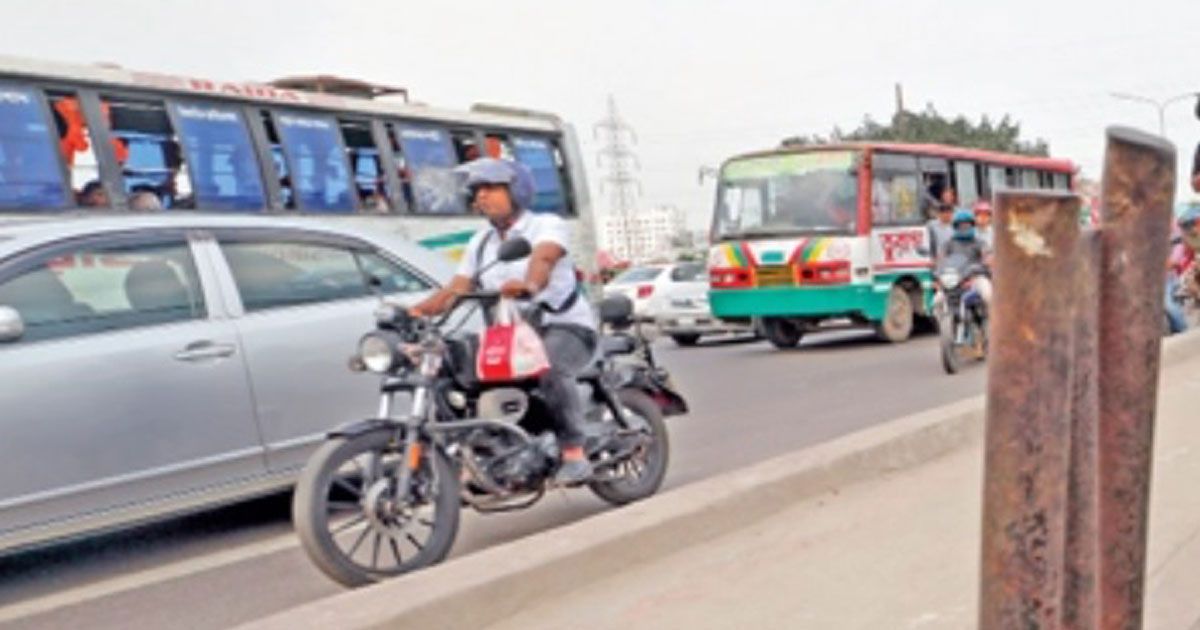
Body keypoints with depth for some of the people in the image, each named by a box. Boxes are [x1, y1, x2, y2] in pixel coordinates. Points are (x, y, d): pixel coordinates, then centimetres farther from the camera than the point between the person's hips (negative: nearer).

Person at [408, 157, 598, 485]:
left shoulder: (547, 225, -4)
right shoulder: (480, 242, 17)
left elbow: (543, 257, -27)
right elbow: (457, 289, 8)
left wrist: (530, 285, -50)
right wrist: (419, 310, -10)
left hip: (565, 327, -7)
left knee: (549, 370, -37)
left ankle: (574, 455, -28)